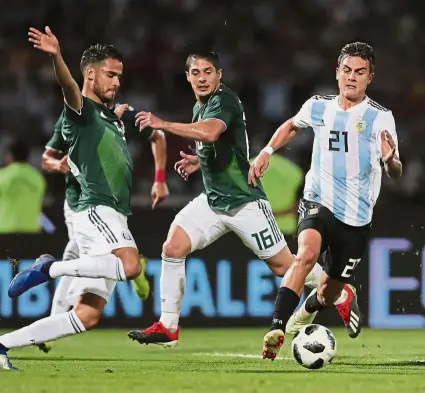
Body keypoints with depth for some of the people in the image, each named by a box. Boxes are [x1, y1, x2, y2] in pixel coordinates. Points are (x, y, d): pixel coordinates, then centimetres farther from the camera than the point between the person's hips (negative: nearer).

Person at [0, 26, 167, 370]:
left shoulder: (114, 119, 24)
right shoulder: (82, 111, -1)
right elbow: (69, 87, -25)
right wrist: (56, 58, -46)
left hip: (114, 217, 8)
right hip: (97, 210, -8)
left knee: (87, 316, 1)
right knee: (130, 266, -36)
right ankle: (49, 268, -19)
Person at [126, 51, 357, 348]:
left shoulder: (225, 100, -16)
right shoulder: (200, 107, 12)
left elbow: (211, 133, -39)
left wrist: (163, 125, -39)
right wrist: (199, 161, 13)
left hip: (244, 201, -8)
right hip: (213, 200, 8)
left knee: (282, 265, 0)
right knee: (172, 248, -9)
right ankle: (168, 328, -5)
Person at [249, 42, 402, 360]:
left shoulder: (380, 117, -9)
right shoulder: (318, 107, 2)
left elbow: (395, 172, -18)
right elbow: (292, 125, 26)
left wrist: (391, 160, -40)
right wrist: (267, 151, 14)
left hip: (356, 218, 0)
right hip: (318, 203, 0)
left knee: (330, 290, 12)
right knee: (307, 253, -32)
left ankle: (305, 313, 49)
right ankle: (276, 331, -35)